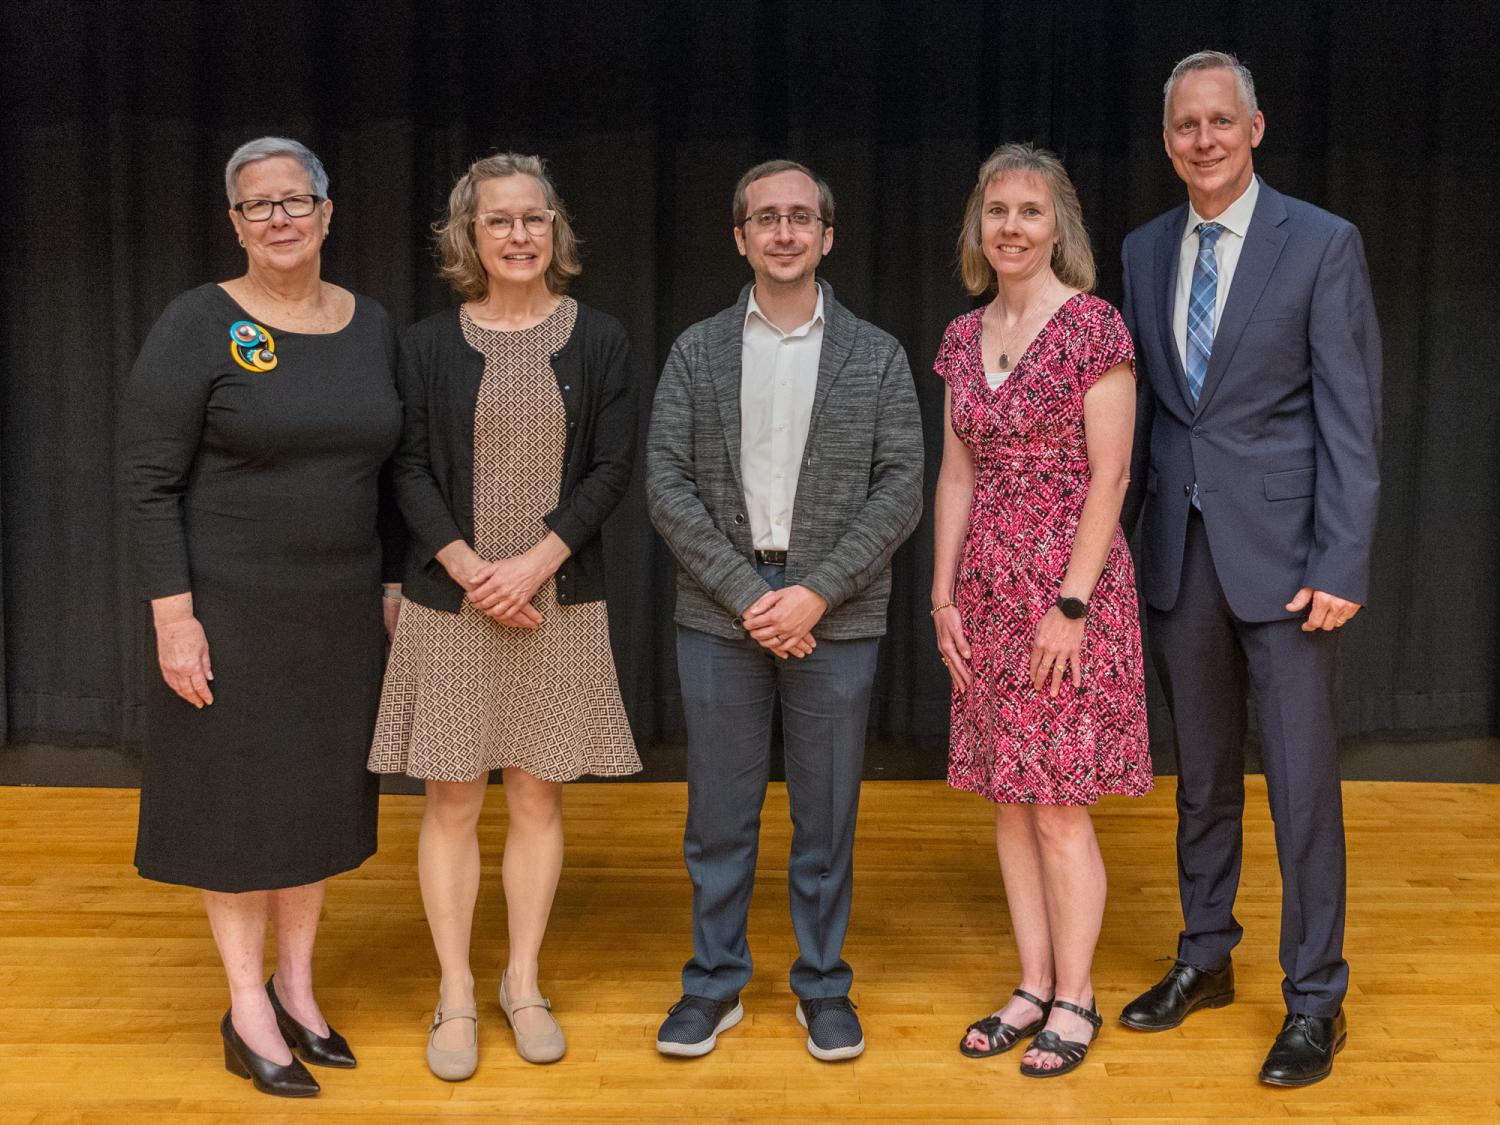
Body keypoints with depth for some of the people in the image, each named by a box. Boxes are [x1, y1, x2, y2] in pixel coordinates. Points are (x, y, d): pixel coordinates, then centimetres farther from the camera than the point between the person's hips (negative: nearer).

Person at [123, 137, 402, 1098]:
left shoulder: (373, 327, 4)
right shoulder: (199, 325, -9)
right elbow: (151, 480, -11)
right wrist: (173, 612, -16)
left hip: (342, 612, 5)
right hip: (232, 611, -4)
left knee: (321, 796, 14)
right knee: (237, 800, 6)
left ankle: (297, 988, 31)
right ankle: (248, 1011, 21)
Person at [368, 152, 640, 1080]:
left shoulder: (599, 340, 3)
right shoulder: (430, 344, 4)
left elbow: (612, 468, -2)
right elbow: (412, 470, -1)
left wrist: (535, 561, -13)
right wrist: (468, 566, -14)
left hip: (560, 602, 0)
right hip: (450, 602, 0)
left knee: (538, 794, 7)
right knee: (453, 797, 3)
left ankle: (524, 984, 22)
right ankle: (456, 995, 16)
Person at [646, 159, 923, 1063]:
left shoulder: (878, 356, 5)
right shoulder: (697, 352, 6)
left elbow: (901, 489, -2)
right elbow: (668, 484, -1)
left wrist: (817, 593, -13)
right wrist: (747, 592, -11)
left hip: (835, 616, 0)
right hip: (719, 615, 1)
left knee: (827, 817, 8)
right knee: (719, 815, 8)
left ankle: (824, 985, 24)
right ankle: (715, 983, 24)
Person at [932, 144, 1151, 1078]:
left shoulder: (1093, 327, -8)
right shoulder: (964, 338, 10)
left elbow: (1109, 476, -12)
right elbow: (956, 476, 12)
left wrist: (1072, 605, -16)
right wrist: (943, 595, 6)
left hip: (1070, 584, -6)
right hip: (987, 590, 6)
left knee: (1061, 808, -1)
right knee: (1009, 800, 11)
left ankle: (1075, 1000, 15)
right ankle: (1035, 987, 24)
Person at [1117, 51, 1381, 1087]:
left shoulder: (1323, 244, -5)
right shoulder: (1144, 252, 9)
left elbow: (1352, 415, -8)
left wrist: (1342, 564, -15)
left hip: (1283, 551, -4)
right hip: (1182, 551, 5)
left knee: (1303, 780, 0)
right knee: (1202, 771, 15)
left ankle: (1315, 1000, 15)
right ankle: (1205, 959, 31)